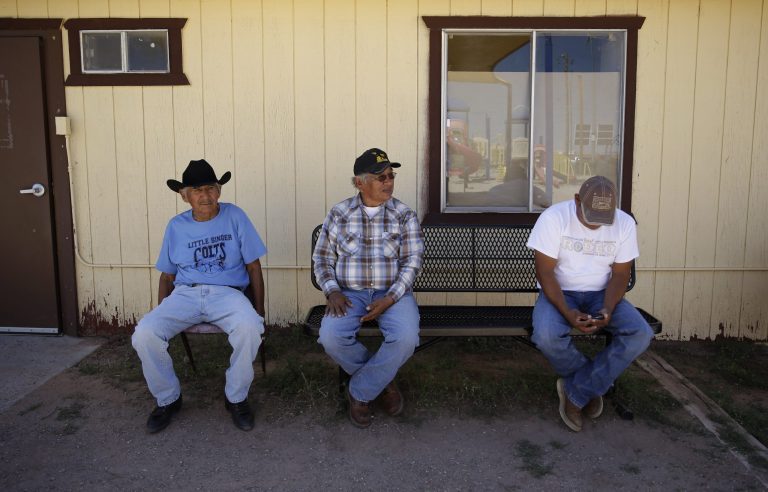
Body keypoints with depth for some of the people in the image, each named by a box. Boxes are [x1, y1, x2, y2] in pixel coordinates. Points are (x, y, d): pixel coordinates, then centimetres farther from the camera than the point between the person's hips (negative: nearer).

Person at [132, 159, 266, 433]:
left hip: (227, 293, -2)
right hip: (185, 294, 3)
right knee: (144, 334, -25)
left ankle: (236, 398, -10)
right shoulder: (176, 226, 10)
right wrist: (161, 315, 6)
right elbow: (167, 276, 17)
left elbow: (253, 267, 4)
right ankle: (168, 398, 1)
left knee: (250, 328, -36)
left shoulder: (234, 217, 3)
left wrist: (259, 312, -1)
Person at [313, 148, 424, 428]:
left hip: (392, 293, 0)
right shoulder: (339, 214, 6)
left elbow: (412, 261, -2)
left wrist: (390, 299, -16)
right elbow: (322, 257, 9)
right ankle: (382, 380, 1)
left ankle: (359, 392, -5)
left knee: (406, 338, -30)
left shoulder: (405, 216, 3)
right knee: (330, 337, -28)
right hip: (349, 293, 1)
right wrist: (332, 291, -10)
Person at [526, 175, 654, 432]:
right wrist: (567, 312, -30)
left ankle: (575, 392, -10)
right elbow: (545, 271, -17)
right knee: (546, 336, -34)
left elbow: (620, 274, -3)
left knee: (641, 334, -23)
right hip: (559, 292, -3)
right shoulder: (553, 218, -17)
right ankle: (592, 386, -2)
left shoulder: (625, 224, -7)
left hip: (601, 294, 3)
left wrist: (608, 309, -22)